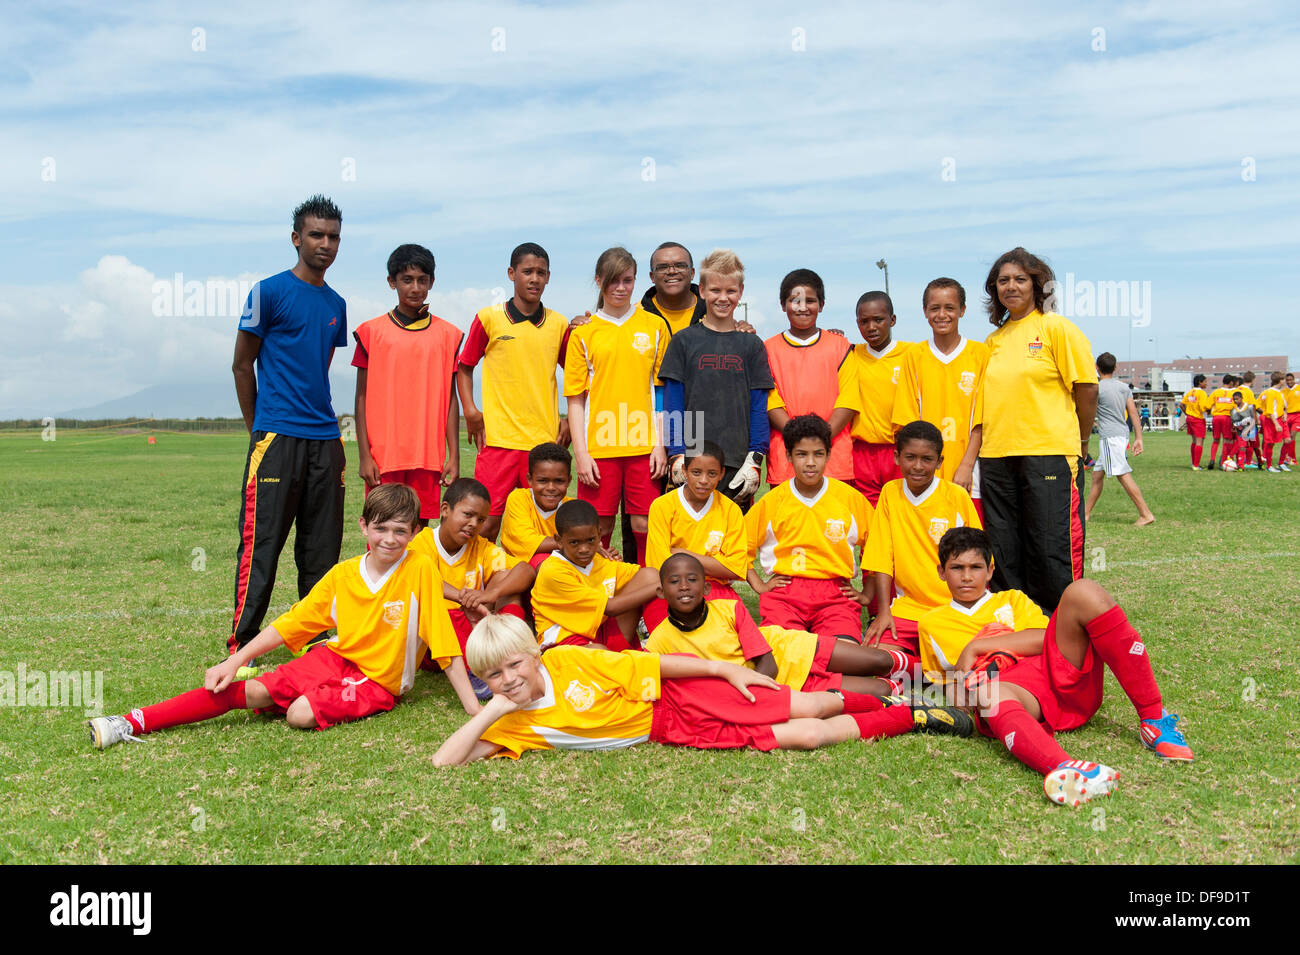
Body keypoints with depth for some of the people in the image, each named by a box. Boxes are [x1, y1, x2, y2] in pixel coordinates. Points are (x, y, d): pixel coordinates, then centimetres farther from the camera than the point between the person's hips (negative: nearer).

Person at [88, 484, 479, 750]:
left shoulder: (421, 570, -13)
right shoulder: (342, 574, 0)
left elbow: (447, 650, -13)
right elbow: (289, 623, 4)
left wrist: (474, 709, -16)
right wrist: (236, 660, -5)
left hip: (377, 682, -4)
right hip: (335, 656, 4)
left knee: (301, 714, -30)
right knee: (254, 691, -18)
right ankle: (135, 722, -14)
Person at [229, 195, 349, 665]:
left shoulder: (336, 304, 16)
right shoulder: (269, 292, -2)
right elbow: (242, 364, 1)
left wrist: (326, 428, 16)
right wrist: (259, 431, 3)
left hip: (325, 440, 6)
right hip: (277, 438, -6)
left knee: (322, 548, 8)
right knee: (261, 543, -4)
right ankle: (241, 645, 5)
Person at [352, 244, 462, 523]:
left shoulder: (447, 335, 9)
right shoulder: (372, 332, 4)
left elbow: (450, 398, 9)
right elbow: (362, 398, 4)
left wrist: (454, 456, 4)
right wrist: (364, 455, -3)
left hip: (428, 455, 1)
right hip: (383, 455, -1)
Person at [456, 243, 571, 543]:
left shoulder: (559, 324, 9)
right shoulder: (489, 318, 3)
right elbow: (464, 368, 12)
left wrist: (570, 419, 8)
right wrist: (470, 411, -3)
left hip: (545, 440, 2)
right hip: (498, 438, -2)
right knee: (488, 522, -4)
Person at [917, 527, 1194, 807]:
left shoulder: (1012, 599, 29)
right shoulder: (931, 623, 28)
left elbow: (1042, 637, 8)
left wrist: (977, 646, 0)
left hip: (1062, 672, 3)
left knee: (1084, 592, -21)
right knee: (993, 693, -41)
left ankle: (1154, 719, -21)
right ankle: (1064, 769, -69)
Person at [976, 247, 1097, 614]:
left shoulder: (1057, 328, -2)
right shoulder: (993, 340, 15)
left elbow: (1087, 388, -3)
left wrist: (1079, 443, 4)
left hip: (1048, 456, -5)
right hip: (997, 459, 6)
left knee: (1052, 550, -2)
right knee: (1004, 556, 9)